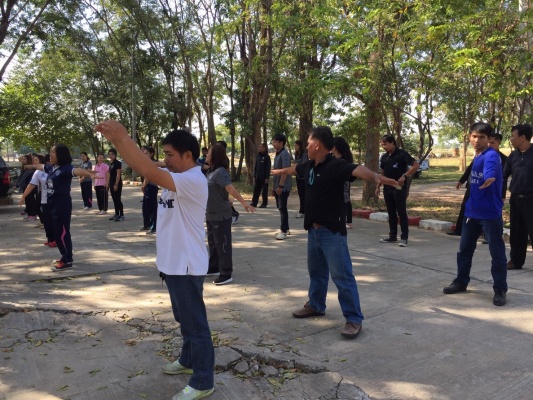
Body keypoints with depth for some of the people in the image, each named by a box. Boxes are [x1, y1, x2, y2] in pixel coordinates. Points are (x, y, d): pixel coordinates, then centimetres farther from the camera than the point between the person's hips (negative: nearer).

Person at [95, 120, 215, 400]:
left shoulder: (193, 181, -22)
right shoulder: (176, 180, 10)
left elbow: (150, 172, -34)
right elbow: (149, 171, 3)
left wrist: (122, 137, -30)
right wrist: (117, 140, -7)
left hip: (187, 266, -10)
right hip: (173, 264, 10)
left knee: (195, 323, 3)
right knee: (184, 319, 24)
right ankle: (189, 361, 43)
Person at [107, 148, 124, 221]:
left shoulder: (118, 163, -11)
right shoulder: (110, 163, 14)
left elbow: (118, 174, -16)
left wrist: (116, 184, -20)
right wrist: (108, 184, 16)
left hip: (117, 184, -8)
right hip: (112, 184, 8)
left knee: (118, 200, -7)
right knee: (114, 200, 12)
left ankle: (121, 215, -3)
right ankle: (116, 215, 19)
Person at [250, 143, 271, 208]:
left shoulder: (267, 157, -6)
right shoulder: (258, 156, 11)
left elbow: (268, 168, -9)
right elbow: (255, 167, 15)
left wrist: (267, 178, -14)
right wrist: (254, 176, 10)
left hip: (264, 178, -6)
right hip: (257, 177, 6)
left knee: (264, 191, 1)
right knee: (256, 190, 6)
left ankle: (264, 204, 8)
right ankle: (254, 203, 10)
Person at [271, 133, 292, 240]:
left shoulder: (284, 154, -14)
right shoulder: (277, 154, 15)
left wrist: (280, 186, -23)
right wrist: (273, 186, 19)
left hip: (284, 187, -9)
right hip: (278, 186, 9)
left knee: (282, 208, -6)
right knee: (280, 208, 12)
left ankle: (284, 231, -1)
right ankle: (285, 229, 21)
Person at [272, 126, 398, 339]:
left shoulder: (336, 165, -18)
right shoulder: (309, 166, 7)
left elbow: (357, 170, -36)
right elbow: (294, 169, 29)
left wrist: (376, 177, -57)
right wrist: (279, 171, 48)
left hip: (332, 231, -8)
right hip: (313, 229, 9)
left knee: (342, 276, -3)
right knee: (316, 270, 23)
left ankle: (354, 319, 9)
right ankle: (315, 305, 42)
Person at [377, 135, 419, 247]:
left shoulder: (402, 154, -10)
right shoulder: (384, 157, 9)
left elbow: (416, 165, -14)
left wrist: (404, 176, -24)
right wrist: (378, 186, 12)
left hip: (400, 188, -6)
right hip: (387, 188, 6)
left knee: (401, 213, -4)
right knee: (391, 213, 11)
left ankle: (404, 238, 2)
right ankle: (392, 236, 19)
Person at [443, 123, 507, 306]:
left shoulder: (491, 155, -17)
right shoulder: (476, 156, 9)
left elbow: (490, 171, -42)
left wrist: (489, 178, -64)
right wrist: (470, 205, 17)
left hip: (490, 214, -8)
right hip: (472, 212, 8)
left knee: (497, 254, 2)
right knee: (464, 250, 15)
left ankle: (500, 290, 15)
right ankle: (461, 282, 30)